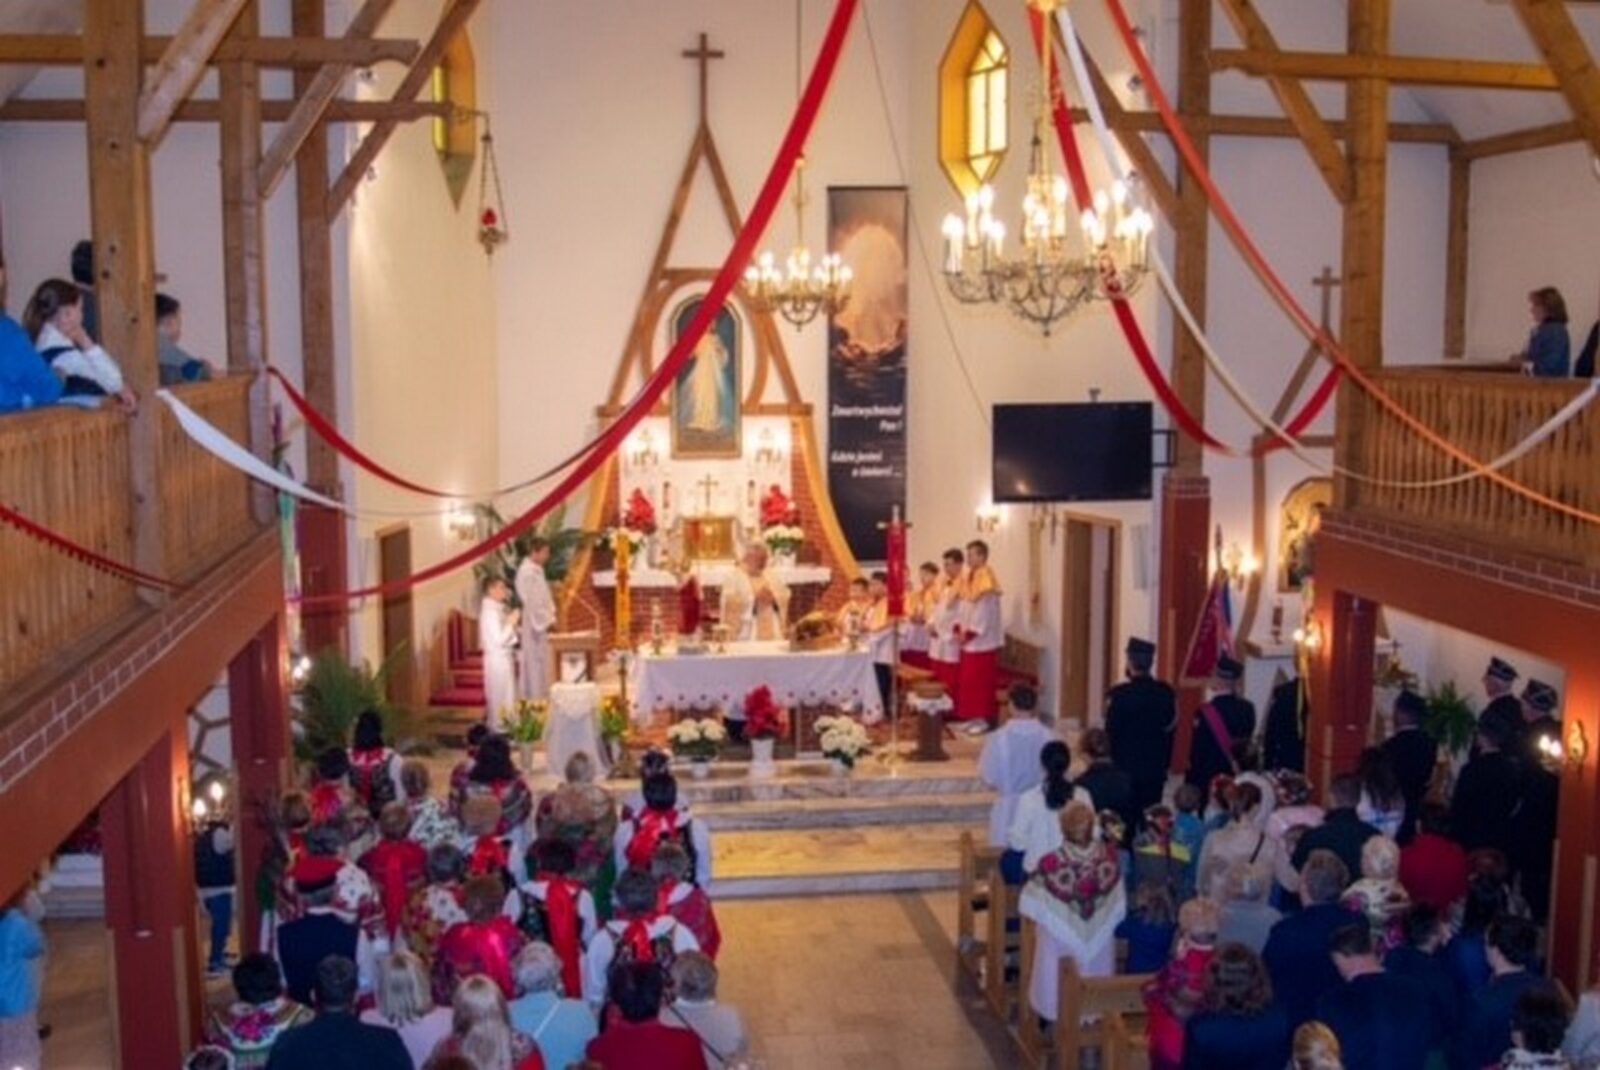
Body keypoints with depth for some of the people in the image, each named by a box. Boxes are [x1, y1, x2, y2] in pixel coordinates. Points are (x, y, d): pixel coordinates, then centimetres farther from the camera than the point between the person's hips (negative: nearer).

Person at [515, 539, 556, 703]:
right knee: (534, 663, -4)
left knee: (542, 663, 13)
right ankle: (534, 699, 0)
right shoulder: (527, 572, -18)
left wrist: (551, 617, 8)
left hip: (541, 623, 10)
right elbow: (532, 600, -21)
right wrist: (547, 621, -18)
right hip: (534, 625, -10)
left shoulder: (537, 570, 13)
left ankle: (540, 698, 20)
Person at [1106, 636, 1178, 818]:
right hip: (1155, 768, 4)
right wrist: (1165, 764, 14)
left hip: (1125, 767, -4)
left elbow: (1111, 733, -11)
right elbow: (1170, 729, 4)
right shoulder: (1166, 692, -4)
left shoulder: (1119, 694, -17)